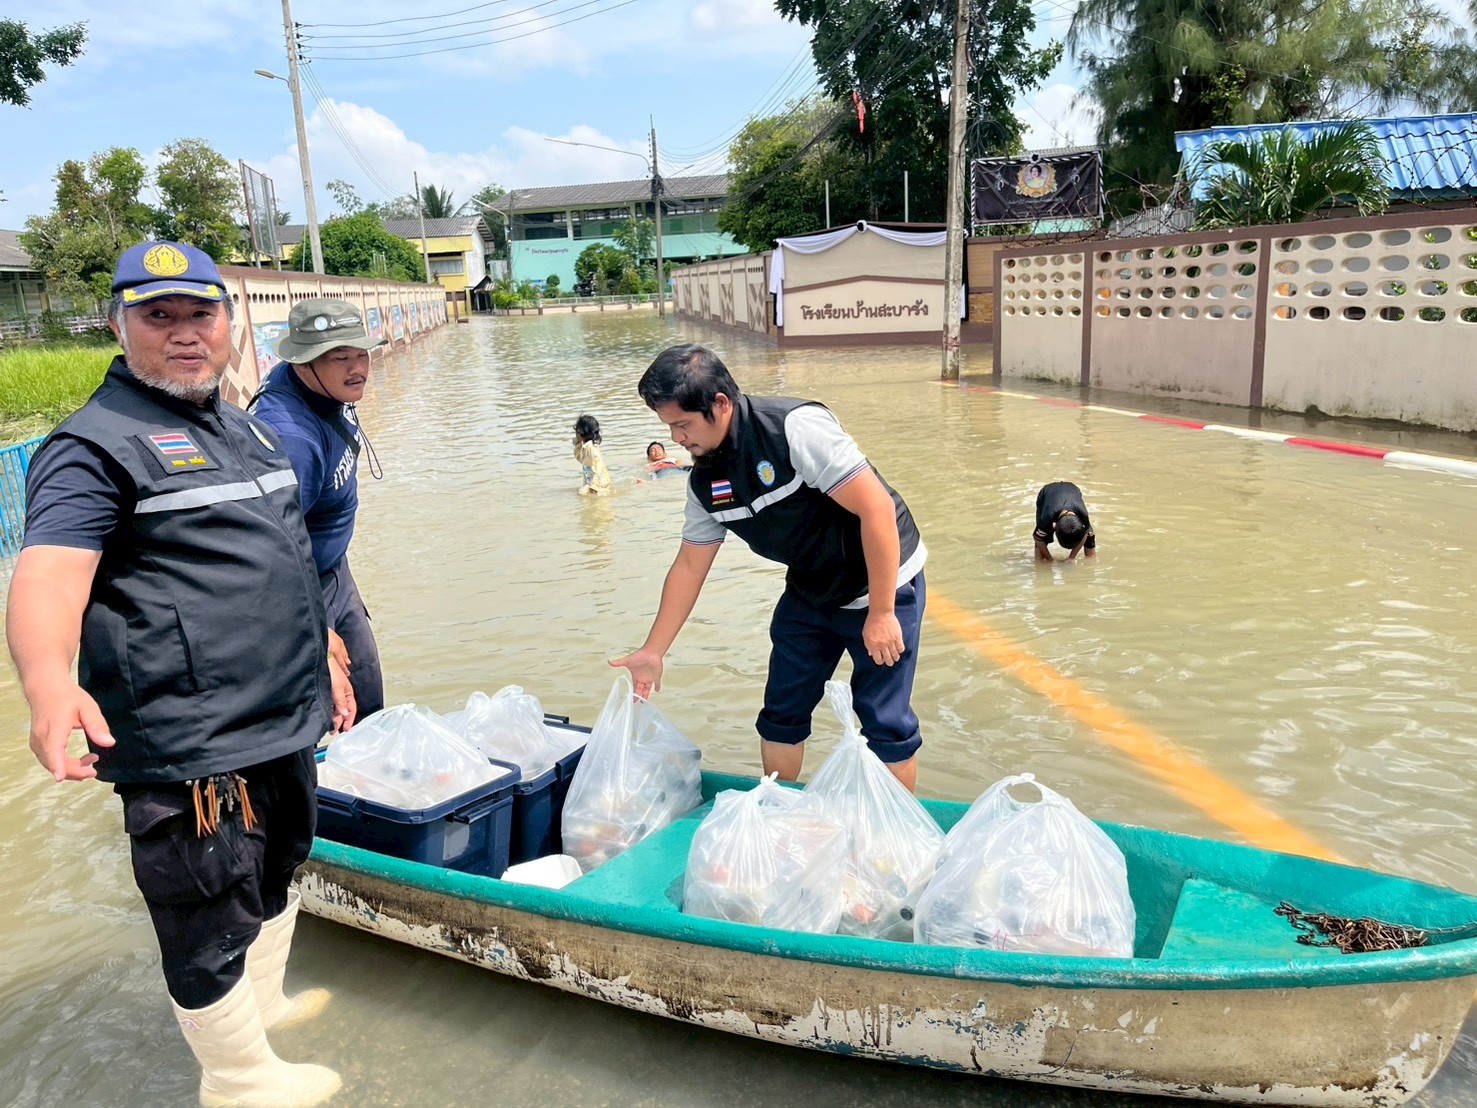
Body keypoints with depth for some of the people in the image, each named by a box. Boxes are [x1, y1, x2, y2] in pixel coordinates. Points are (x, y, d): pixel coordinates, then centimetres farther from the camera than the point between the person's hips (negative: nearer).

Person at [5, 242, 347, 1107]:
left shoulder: (246, 428, 14)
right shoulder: (98, 445, -13)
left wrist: (325, 658, 23)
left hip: (284, 722, 9)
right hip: (188, 746, -8)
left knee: (277, 873, 26)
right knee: (211, 922, 7)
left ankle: (264, 1002, 49)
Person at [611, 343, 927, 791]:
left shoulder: (795, 427, -28)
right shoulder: (705, 479, -4)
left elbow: (877, 507, -28)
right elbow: (689, 565, 7)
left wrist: (880, 612, -24)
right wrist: (653, 651, 7)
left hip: (882, 583, -7)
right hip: (809, 593, 7)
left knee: (885, 721, -2)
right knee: (781, 712, 10)